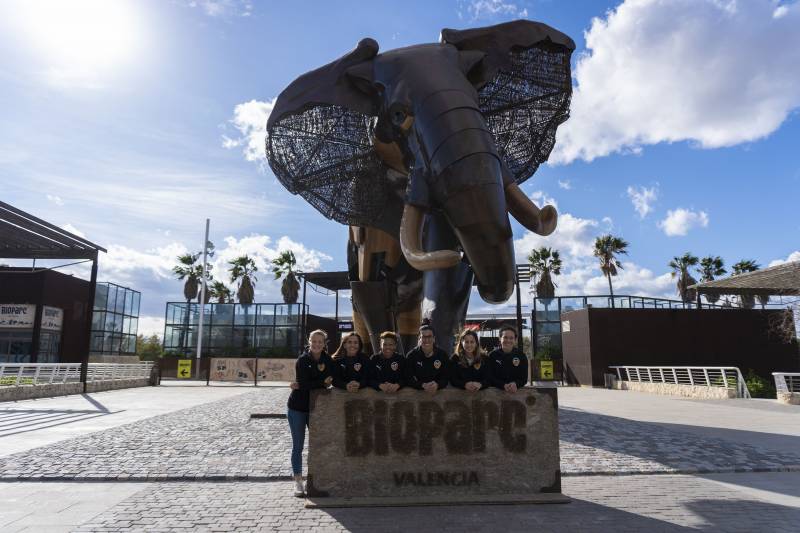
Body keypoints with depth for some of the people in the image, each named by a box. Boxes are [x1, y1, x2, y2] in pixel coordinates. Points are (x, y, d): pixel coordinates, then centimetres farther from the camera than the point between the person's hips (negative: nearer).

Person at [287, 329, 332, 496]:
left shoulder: (327, 360, -1)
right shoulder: (302, 360, -11)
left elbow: (328, 381, -10)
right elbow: (303, 383, -20)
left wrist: (305, 385, -18)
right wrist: (322, 382, -15)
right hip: (297, 408, -3)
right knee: (298, 446, 5)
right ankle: (298, 481, 14)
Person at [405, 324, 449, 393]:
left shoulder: (442, 355, 2)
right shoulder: (411, 355, -1)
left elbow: (445, 378, 0)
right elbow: (408, 379, -6)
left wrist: (437, 385, -22)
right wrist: (423, 385, -23)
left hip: (437, 392, 1)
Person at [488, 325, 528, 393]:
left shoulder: (521, 356, 5)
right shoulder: (492, 355, 2)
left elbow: (524, 378, 4)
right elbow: (490, 377, -2)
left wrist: (515, 384, -18)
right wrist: (503, 386, -19)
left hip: (517, 391, 1)